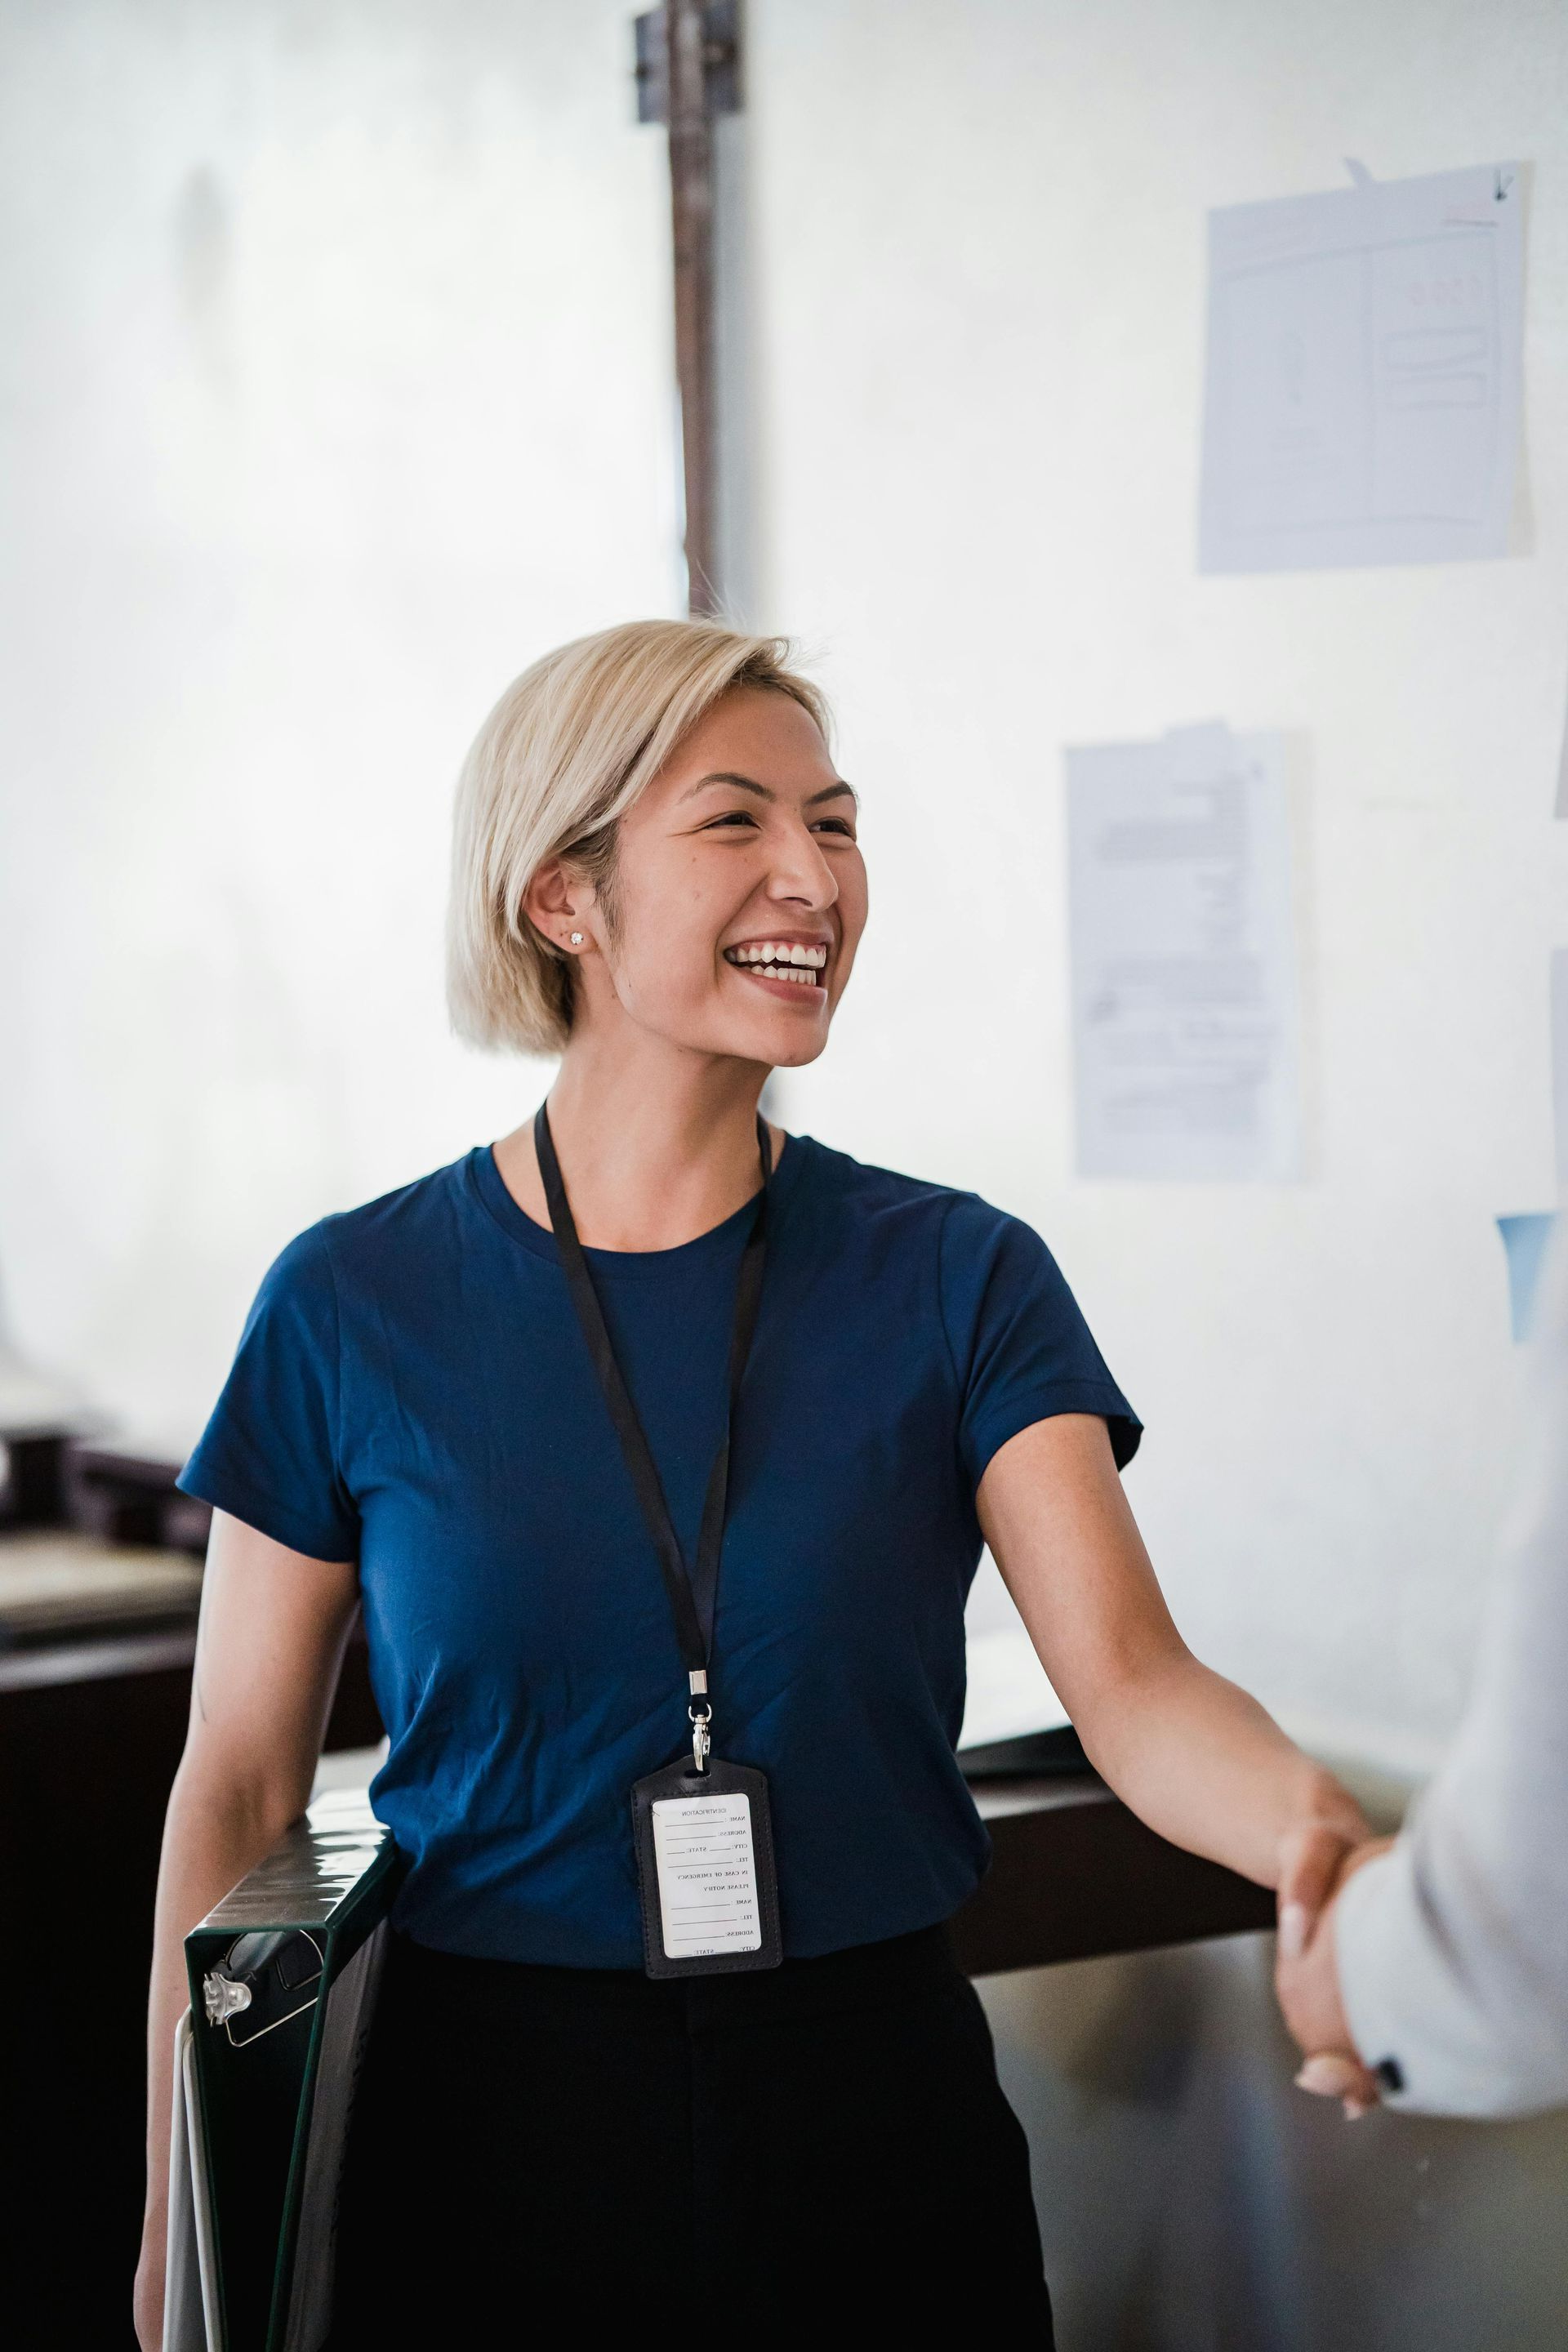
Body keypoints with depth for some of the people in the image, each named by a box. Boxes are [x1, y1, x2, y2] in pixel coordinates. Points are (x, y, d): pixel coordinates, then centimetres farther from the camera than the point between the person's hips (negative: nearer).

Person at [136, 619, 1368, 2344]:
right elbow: (237, 1785, 0)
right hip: (488, 2122, -1)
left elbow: (1132, 1683, -15)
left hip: (878, 2123, 1)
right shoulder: (356, 1306, -5)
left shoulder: (956, 1280, -3)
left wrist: (1317, 1832, -37)